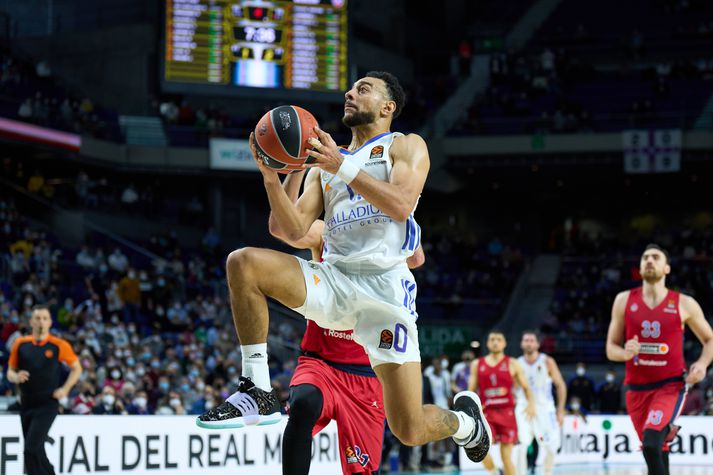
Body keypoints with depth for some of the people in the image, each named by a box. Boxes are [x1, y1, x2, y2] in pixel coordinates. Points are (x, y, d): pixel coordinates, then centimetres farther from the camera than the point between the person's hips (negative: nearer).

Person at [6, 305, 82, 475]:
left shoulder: (59, 345, -4)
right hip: (26, 404, 5)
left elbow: (77, 368, 6)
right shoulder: (21, 344, 5)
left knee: (32, 448, -17)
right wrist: (16, 377, -10)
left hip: (47, 404, -4)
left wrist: (65, 389, -7)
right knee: (35, 450, 11)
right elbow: (10, 372, 13)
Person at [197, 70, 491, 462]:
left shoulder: (406, 147, 9)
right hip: (333, 280, 5)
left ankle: (464, 420, 29)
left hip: (385, 286, -4)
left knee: (409, 430, -9)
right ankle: (257, 391, -16)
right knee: (243, 263, -23)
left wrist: (344, 168, -19)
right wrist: (271, 178, -6)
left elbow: (401, 206, -12)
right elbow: (295, 230, 9)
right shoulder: (324, 163, 23)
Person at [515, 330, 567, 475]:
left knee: (551, 449, 0)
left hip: (544, 409, 0)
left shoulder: (547, 362, -2)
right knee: (522, 446, -18)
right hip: (524, 409, 0)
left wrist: (560, 411, -4)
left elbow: (561, 385, 0)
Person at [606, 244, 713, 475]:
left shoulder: (684, 304, -2)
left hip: (671, 386, -3)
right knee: (658, 454, 10)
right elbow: (611, 348, 8)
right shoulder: (624, 300, 3)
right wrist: (625, 353, -16)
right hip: (637, 388, 3)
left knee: (651, 444, -26)